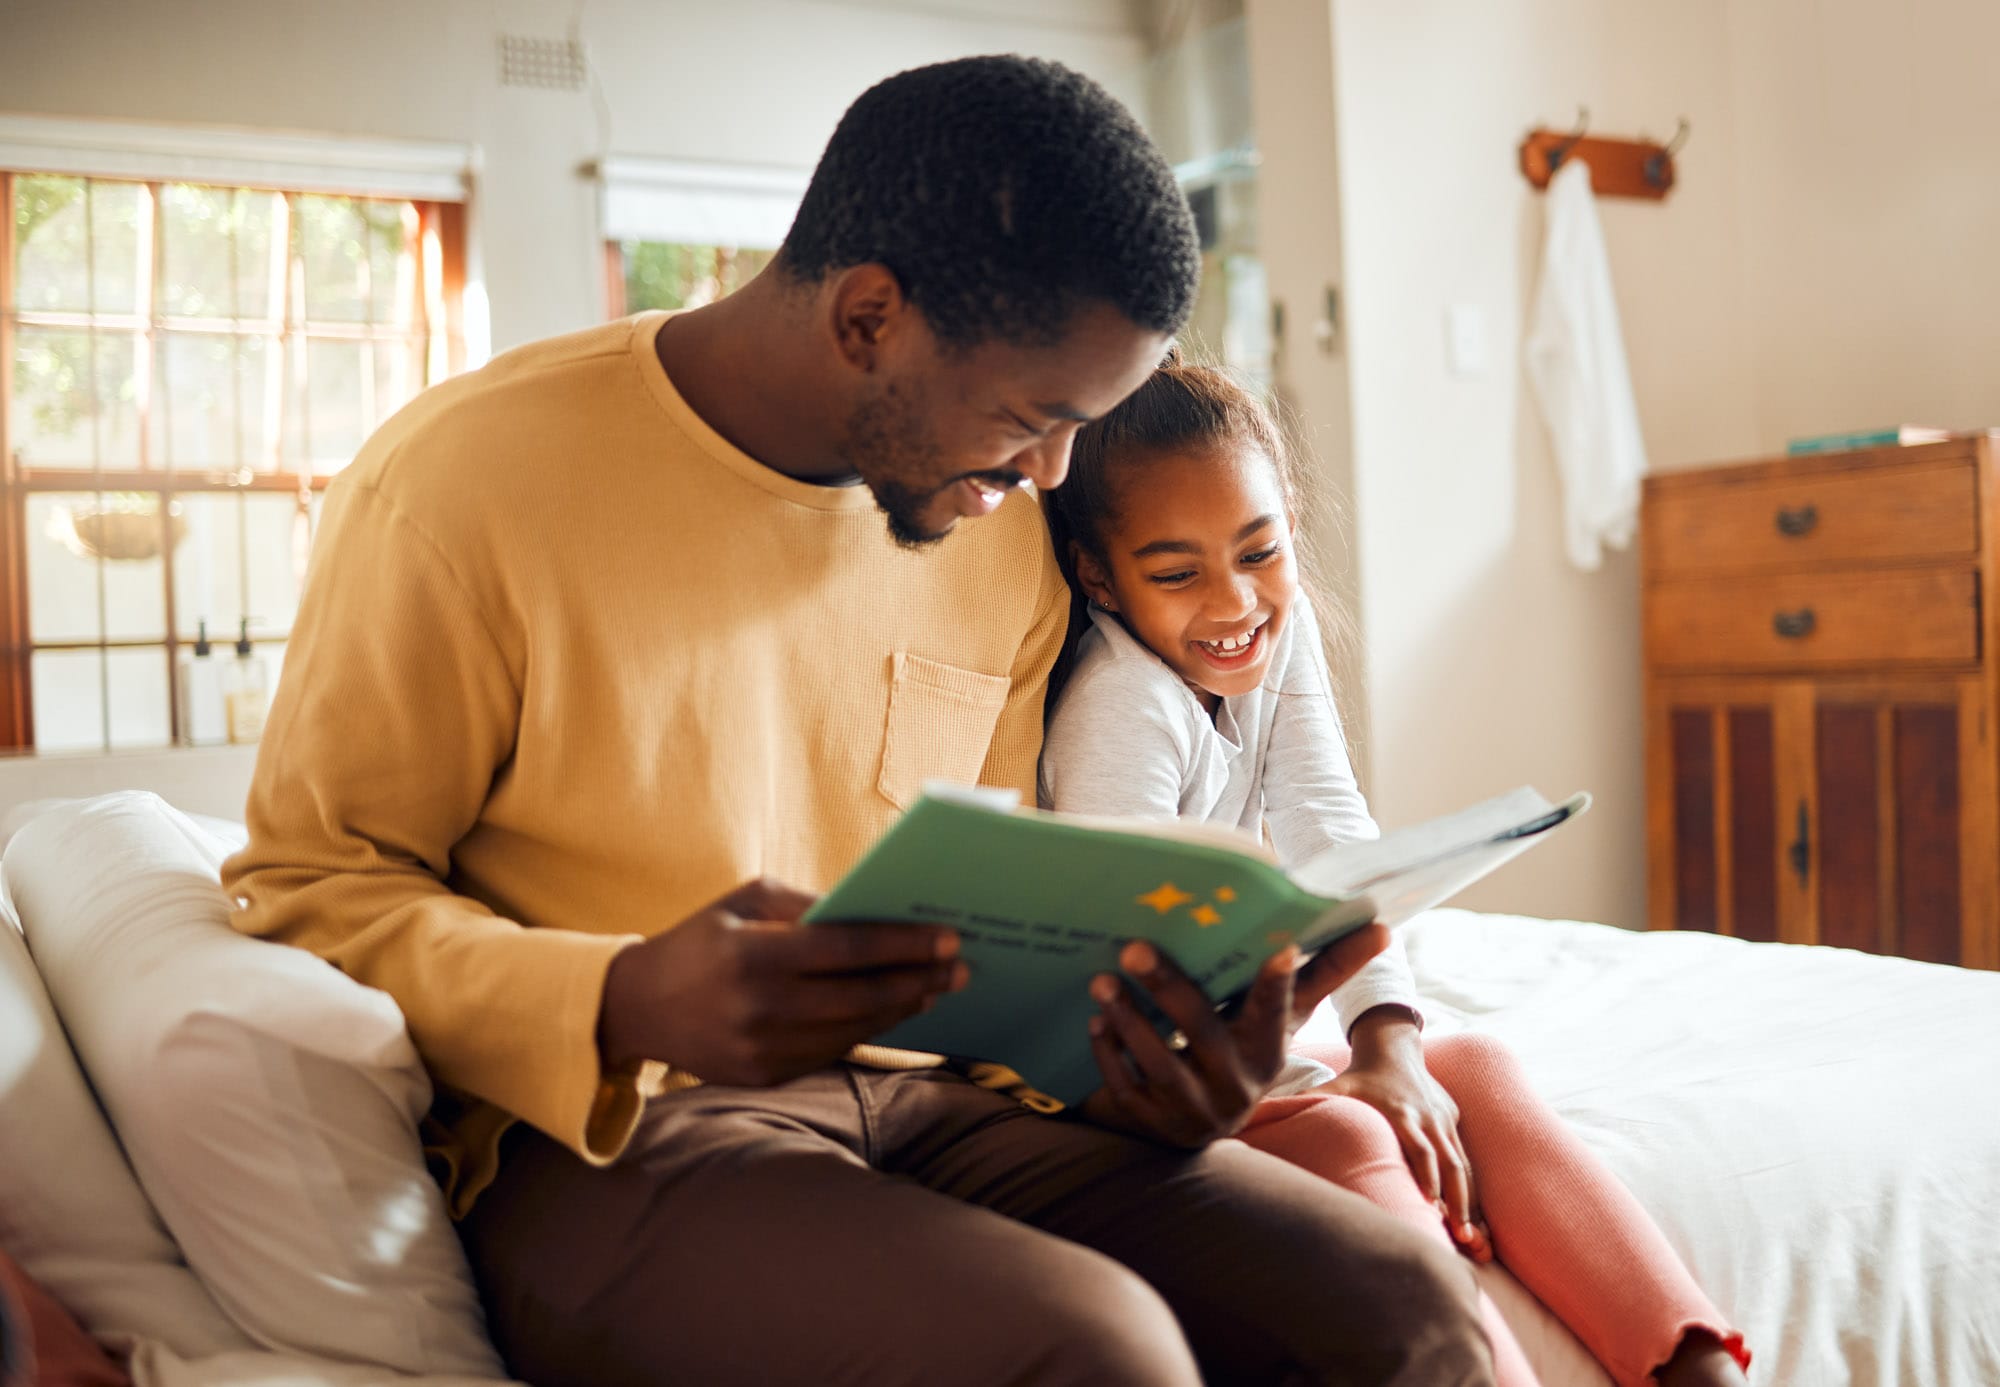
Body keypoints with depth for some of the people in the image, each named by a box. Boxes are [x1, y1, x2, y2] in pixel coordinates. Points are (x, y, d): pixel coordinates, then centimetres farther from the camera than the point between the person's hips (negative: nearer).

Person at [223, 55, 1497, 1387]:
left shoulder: (1009, 543, 8)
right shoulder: (461, 480, -10)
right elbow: (307, 887, -6)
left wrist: (1120, 1049, -8)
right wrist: (621, 1007, -25)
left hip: (914, 1094, 5)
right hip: (601, 1138, -4)